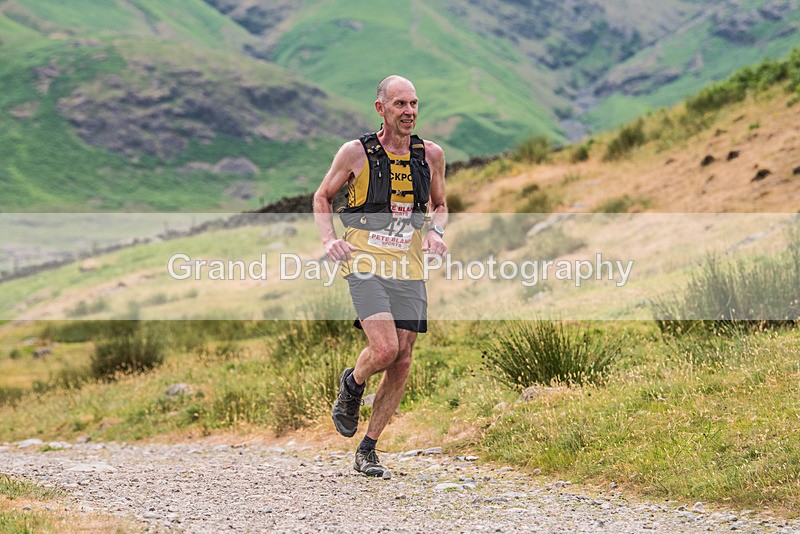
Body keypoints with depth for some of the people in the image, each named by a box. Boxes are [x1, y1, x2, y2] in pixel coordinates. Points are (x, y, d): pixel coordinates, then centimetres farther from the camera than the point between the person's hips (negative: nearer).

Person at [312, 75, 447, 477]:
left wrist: (435, 231, -1)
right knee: (384, 349, -22)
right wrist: (329, 239, -7)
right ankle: (352, 384, 14)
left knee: (401, 363, 2)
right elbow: (322, 198, 9)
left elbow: (439, 206, 21)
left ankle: (367, 451, 16)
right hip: (365, 265, -4)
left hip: (409, 272, 4)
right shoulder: (356, 153, -4)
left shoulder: (431, 154, 6)